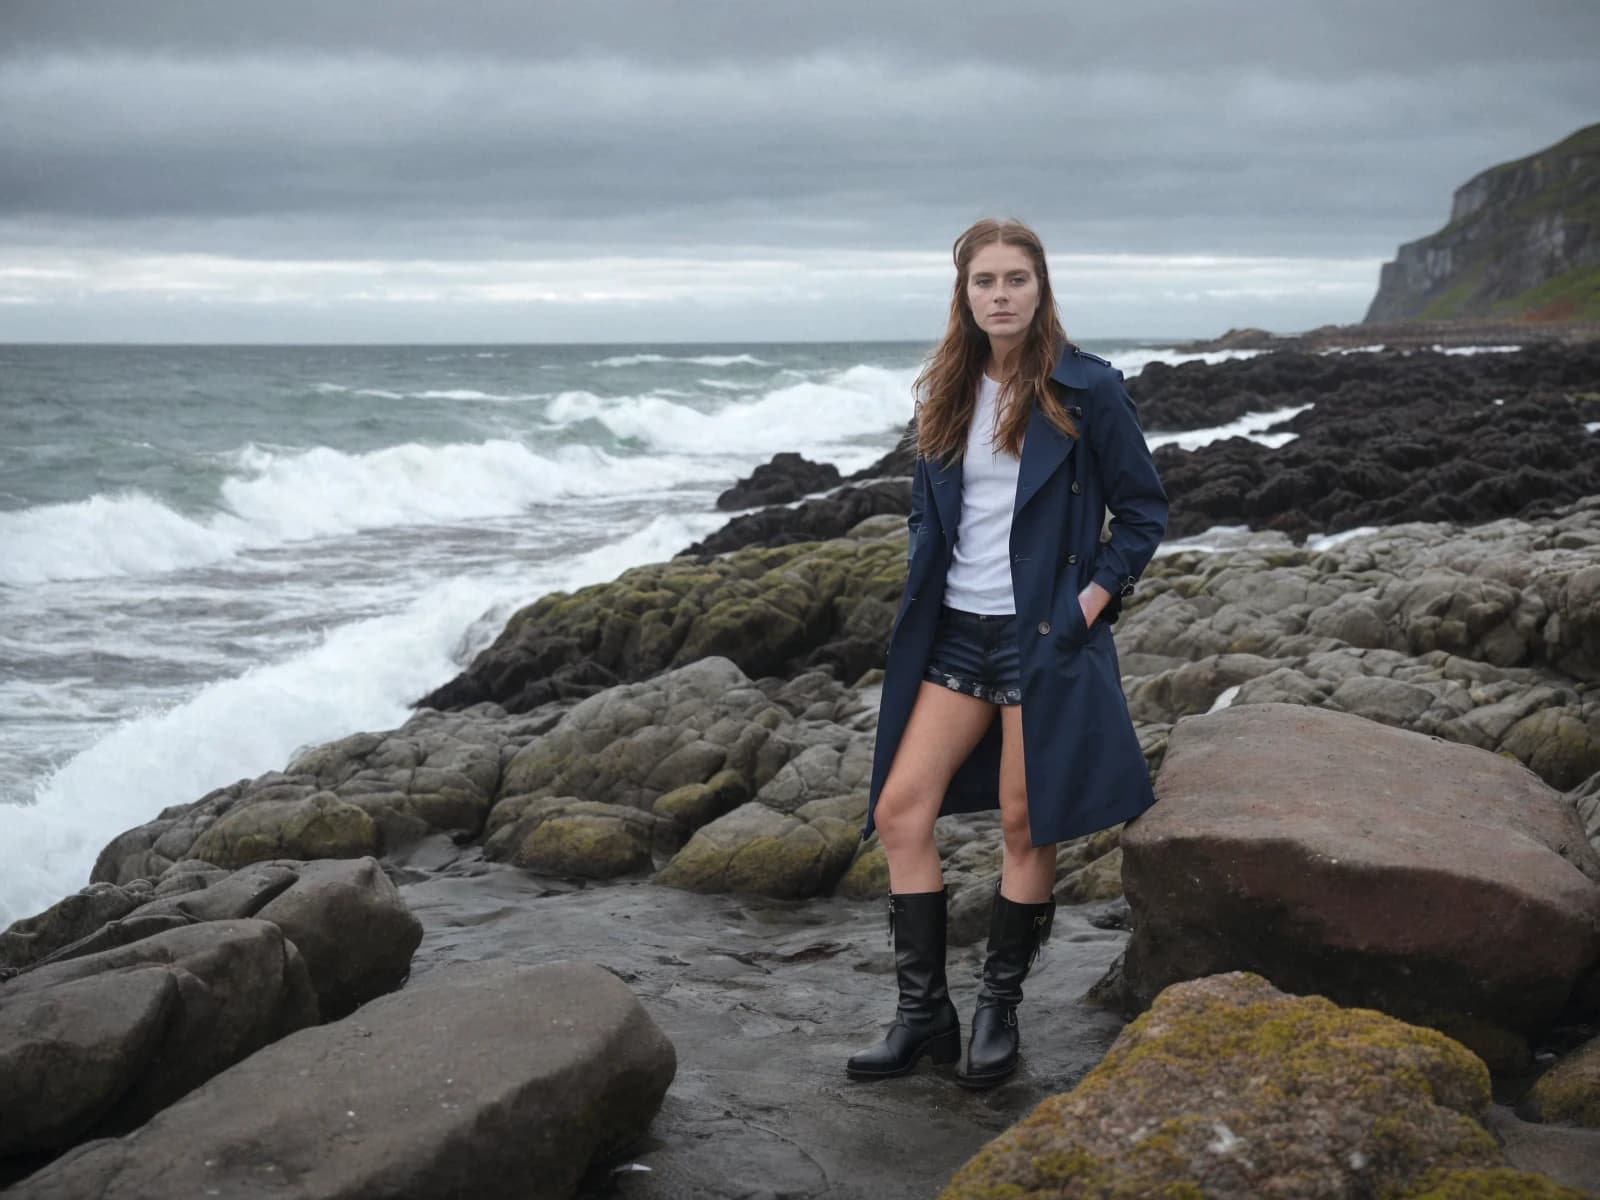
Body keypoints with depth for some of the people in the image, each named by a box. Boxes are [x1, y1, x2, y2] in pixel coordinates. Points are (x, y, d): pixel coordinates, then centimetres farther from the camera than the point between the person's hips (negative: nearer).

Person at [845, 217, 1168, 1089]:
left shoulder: (1085, 391, -7)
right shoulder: (948, 395, 8)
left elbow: (1144, 508, -1)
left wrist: (1096, 595, -10)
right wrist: (922, 595, 6)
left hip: (1043, 636, -5)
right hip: (956, 632, 5)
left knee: (1025, 829, 2)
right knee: (899, 811, -2)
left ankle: (999, 1009, 18)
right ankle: (924, 1013, 8)